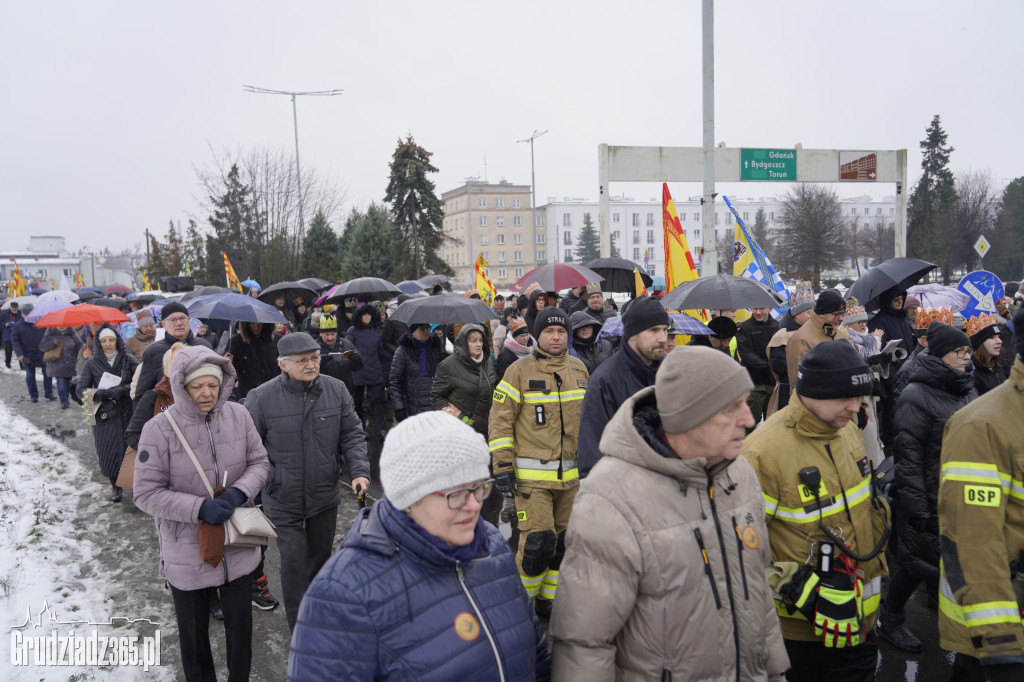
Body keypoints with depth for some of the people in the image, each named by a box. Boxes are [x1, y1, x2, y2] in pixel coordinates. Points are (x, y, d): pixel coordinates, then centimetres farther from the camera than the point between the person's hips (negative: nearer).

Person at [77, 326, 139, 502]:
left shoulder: (128, 360, 3)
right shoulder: (92, 363, 6)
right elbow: (81, 389, 2)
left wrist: (122, 390, -21)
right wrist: (101, 394, -15)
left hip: (128, 414, -1)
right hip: (105, 415, 1)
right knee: (109, 453, 2)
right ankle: (115, 486, 21)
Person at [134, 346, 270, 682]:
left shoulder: (237, 415, -9)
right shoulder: (159, 428, -18)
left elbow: (259, 462, 2)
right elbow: (146, 494, -14)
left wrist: (239, 492, -18)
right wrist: (200, 508, -24)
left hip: (238, 546, 2)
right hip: (187, 551, -2)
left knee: (240, 621, 19)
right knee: (194, 629, 19)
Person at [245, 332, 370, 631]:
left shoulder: (335, 390, -5)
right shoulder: (262, 398, -14)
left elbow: (352, 435, 3)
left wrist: (359, 470, -10)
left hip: (325, 494, 4)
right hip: (284, 501, -3)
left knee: (321, 556, 20)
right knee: (294, 563, -1)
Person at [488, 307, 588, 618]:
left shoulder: (578, 369, 10)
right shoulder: (519, 371, -7)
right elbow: (500, 421, -6)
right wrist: (502, 467, -10)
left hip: (572, 474, 5)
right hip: (532, 475, -5)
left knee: (564, 541, 11)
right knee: (537, 541, -9)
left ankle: (549, 598, 29)